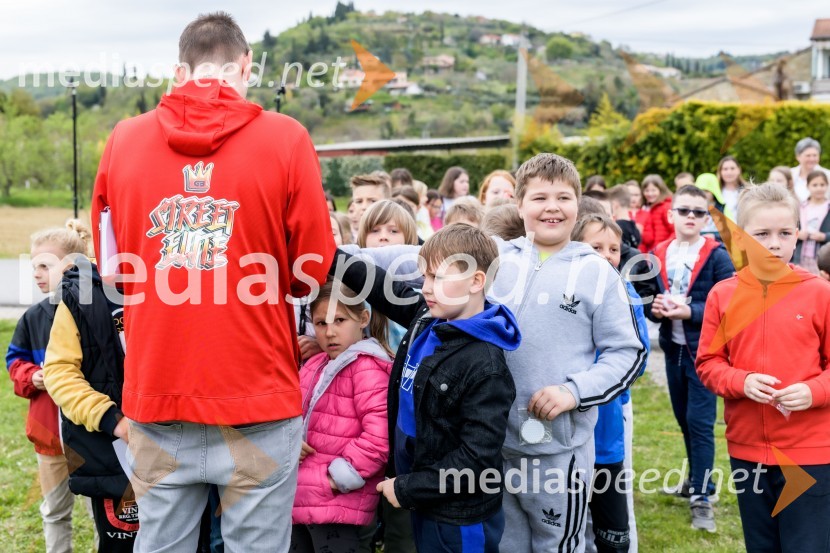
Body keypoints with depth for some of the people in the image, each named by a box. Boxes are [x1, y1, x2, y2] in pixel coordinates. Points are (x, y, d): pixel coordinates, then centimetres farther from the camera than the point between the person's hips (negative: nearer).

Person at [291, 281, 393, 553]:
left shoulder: (367, 369, -14)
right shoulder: (313, 365, 11)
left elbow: (380, 435, -22)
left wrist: (341, 477, -17)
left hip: (337, 504, -8)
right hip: (299, 498, 8)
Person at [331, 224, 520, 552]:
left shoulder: (485, 367, -23)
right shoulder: (426, 319, 0)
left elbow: (477, 457, -24)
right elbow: (387, 290, 16)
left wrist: (407, 489, -18)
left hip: (460, 521, -8)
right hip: (425, 505, 8)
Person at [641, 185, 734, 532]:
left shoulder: (716, 256, -9)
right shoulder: (659, 255, 6)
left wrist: (691, 311, -23)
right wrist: (653, 307, -12)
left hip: (704, 351, -5)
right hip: (672, 348, 5)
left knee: (700, 422, -6)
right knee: (684, 419, 16)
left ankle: (702, 497, 1)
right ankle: (696, 481, 33)